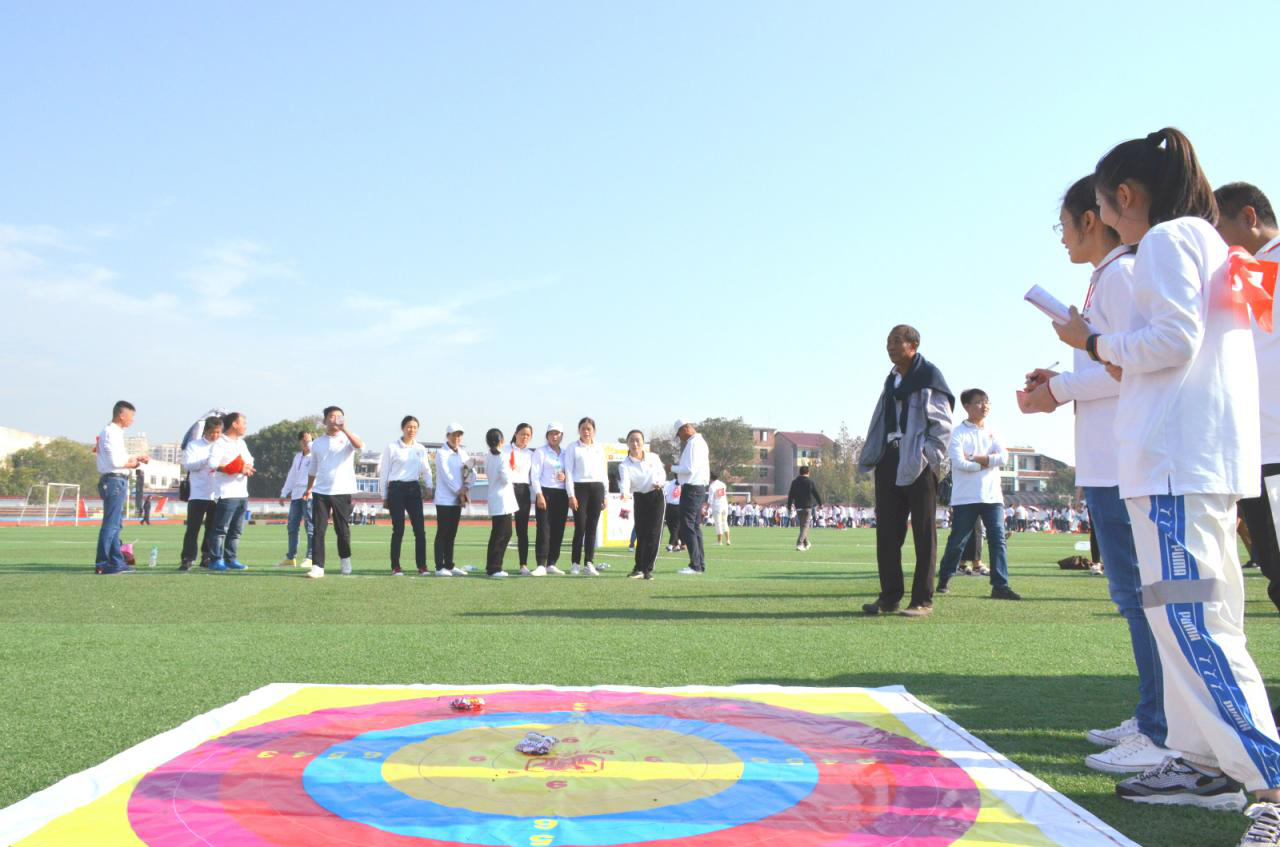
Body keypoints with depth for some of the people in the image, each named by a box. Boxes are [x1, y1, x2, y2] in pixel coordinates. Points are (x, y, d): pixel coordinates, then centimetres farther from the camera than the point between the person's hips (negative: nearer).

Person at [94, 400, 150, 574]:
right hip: (114, 481, -11)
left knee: (116, 525, 14)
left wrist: (136, 458, 10)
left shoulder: (114, 432, 19)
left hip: (117, 482, 11)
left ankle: (117, 562, 20)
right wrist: (133, 463, -4)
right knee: (110, 524, -10)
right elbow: (116, 461, -19)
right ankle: (101, 564, -9)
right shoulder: (111, 432, -12)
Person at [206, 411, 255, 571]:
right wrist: (238, 469, -21)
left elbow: (249, 460, 23)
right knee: (221, 528, -6)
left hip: (242, 492, 8)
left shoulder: (241, 443, 19)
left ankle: (231, 558, 16)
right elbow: (212, 463, -19)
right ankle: (216, 560, -1)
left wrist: (248, 468, -2)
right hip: (226, 493, -8)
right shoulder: (220, 443, -7)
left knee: (236, 529, 10)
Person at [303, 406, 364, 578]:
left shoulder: (347, 438, 2)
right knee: (318, 530, -6)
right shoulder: (317, 443, 13)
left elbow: (360, 446, -22)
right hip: (320, 492, 2)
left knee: (343, 529, 6)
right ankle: (317, 567, -5)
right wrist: (308, 488, 19)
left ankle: (345, 559, 29)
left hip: (342, 491, -2)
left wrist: (344, 429, -24)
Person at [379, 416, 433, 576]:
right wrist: (384, 496, 0)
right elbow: (384, 472, 2)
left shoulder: (420, 449, 10)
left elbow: (426, 470, 15)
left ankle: (422, 565, 4)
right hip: (396, 489, -3)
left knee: (420, 529, -3)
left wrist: (428, 486, -4)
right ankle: (395, 567, 6)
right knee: (398, 530, -3)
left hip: (414, 489, 4)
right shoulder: (391, 447, -1)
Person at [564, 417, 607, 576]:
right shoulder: (572, 448, 3)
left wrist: (605, 495, 10)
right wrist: (571, 495, -9)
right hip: (580, 487, -3)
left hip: (597, 487, 4)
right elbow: (568, 472, -1)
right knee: (580, 527, -7)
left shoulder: (599, 449, 14)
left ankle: (589, 563, 6)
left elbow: (604, 472, 15)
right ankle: (576, 564, 1)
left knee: (592, 527, 2)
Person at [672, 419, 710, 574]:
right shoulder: (701, 442, 17)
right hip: (701, 487, 10)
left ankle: (695, 565, -7)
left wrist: (673, 468, -7)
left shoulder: (692, 443, -14)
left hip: (691, 489, -10)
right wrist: (679, 466, 12)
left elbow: (689, 469, -20)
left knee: (687, 527, -7)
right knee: (695, 526, 13)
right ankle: (700, 565, 15)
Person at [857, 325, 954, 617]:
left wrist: (929, 457, -15)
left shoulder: (929, 376, -4)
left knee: (923, 532, 0)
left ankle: (922, 600, 5)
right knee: (886, 530, 5)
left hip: (919, 464, -7)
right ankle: (889, 596, 12)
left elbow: (942, 423, -9)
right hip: (890, 460, 7)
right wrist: (871, 455, 11)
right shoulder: (891, 380, 18)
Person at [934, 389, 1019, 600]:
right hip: (965, 498, -4)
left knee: (998, 539, -4)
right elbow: (959, 463, -16)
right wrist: (987, 462, -8)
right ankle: (943, 580, 21)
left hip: (992, 496, 4)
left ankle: (1000, 585, -5)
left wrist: (974, 458, -10)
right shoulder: (958, 433, -3)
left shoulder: (992, 432, 12)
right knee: (957, 541, 5)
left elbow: (1003, 458, -3)